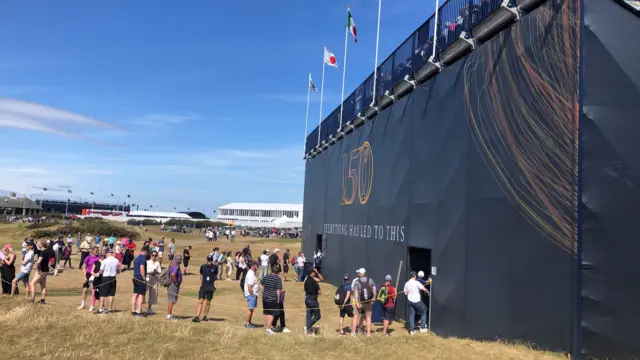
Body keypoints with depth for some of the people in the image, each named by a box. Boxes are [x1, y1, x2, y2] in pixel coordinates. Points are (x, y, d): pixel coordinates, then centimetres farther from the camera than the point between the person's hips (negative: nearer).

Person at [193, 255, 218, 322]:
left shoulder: (215, 267, -2)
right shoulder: (203, 266, 1)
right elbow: (201, 275, 13)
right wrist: (201, 283, 11)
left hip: (211, 286, 0)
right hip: (203, 286, 0)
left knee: (208, 302, 7)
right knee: (200, 301, -8)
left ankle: (205, 316, 18)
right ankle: (197, 316, -11)